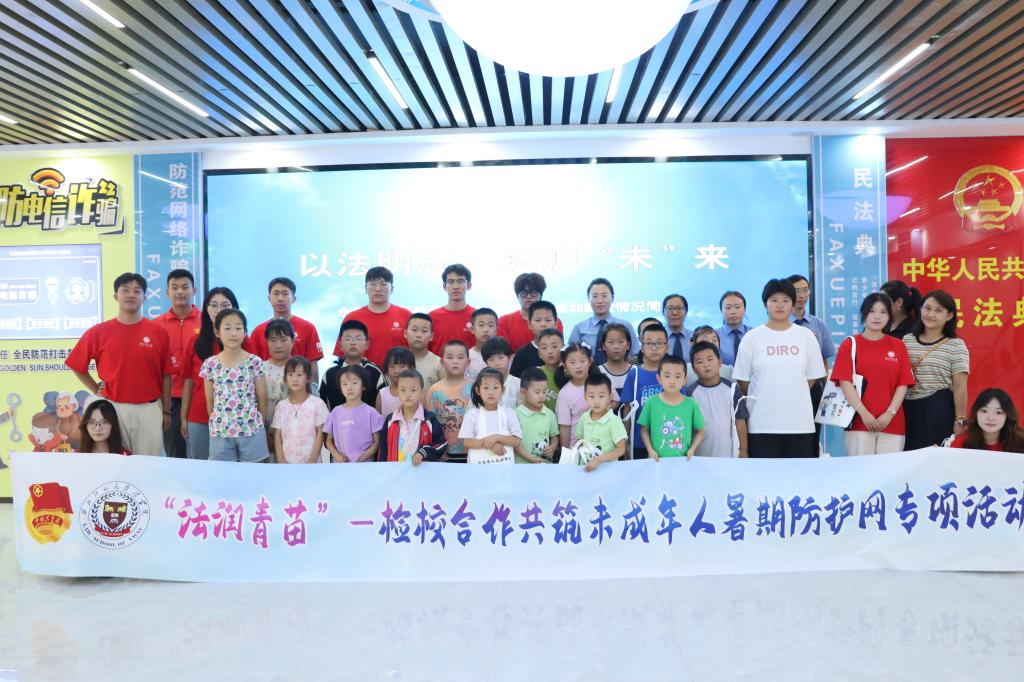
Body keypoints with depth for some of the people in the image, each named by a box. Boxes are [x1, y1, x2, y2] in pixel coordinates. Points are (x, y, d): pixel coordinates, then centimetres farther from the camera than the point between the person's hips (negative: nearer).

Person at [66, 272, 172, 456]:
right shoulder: (99, 332, 0)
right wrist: (97, 391, 4)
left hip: (149, 409, 0)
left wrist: (166, 411, 3)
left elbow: (166, 376, 2)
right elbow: (76, 365, 9)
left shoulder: (158, 332, -1)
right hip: (113, 408, 1)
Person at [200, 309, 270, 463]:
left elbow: (262, 399, 3)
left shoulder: (254, 362, -4)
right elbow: (210, 402, 8)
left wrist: (260, 424, 7)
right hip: (220, 432, 1)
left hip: (251, 430, -1)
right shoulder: (210, 364, 0)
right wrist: (215, 425, 10)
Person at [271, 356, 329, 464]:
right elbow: (277, 436, 6)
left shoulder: (317, 404, -5)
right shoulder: (281, 406, 5)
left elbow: (320, 434, -5)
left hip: (310, 463, -3)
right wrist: (281, 461, -5)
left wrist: (312, 461, -10)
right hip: (287, 463, 3)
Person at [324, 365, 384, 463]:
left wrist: (361, 459, -12)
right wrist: (337, 455, -5)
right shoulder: (336, 412, 4)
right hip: (339, 464, 2)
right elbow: (329, 440, 11)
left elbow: (377, 442, -3)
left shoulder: (370, 412, -5)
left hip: (364, 464, -2)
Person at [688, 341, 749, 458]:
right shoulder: (690, 392, -4)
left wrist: (743, 450, 3)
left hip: (729, 453, 1)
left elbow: (740, 421, 3)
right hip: (700, 455, -1)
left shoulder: (732, 389, -1)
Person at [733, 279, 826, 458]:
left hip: (800, 422, 2)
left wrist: (793, 398, 13)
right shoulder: (751, 338, 1)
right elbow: (743, 380, 5)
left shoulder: (806, 336, 6)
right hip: (761, 424, -1)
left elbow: (812, 376, 11)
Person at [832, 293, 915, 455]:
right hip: (859, 423, -2)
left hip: (892, 423, 2)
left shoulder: (898, 346, 10)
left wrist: (889, 414, -6)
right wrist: (864, 413, -12)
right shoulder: (850, 344, 3)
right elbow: (845, 382, -4)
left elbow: (903, 384, 5)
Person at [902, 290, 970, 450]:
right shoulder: (907, 340, 8)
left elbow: (960, 387, -5)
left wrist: (960, 420, -8)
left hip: (940, 411, -3)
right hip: (908, 410, 3)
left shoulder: (956, 346, -2)